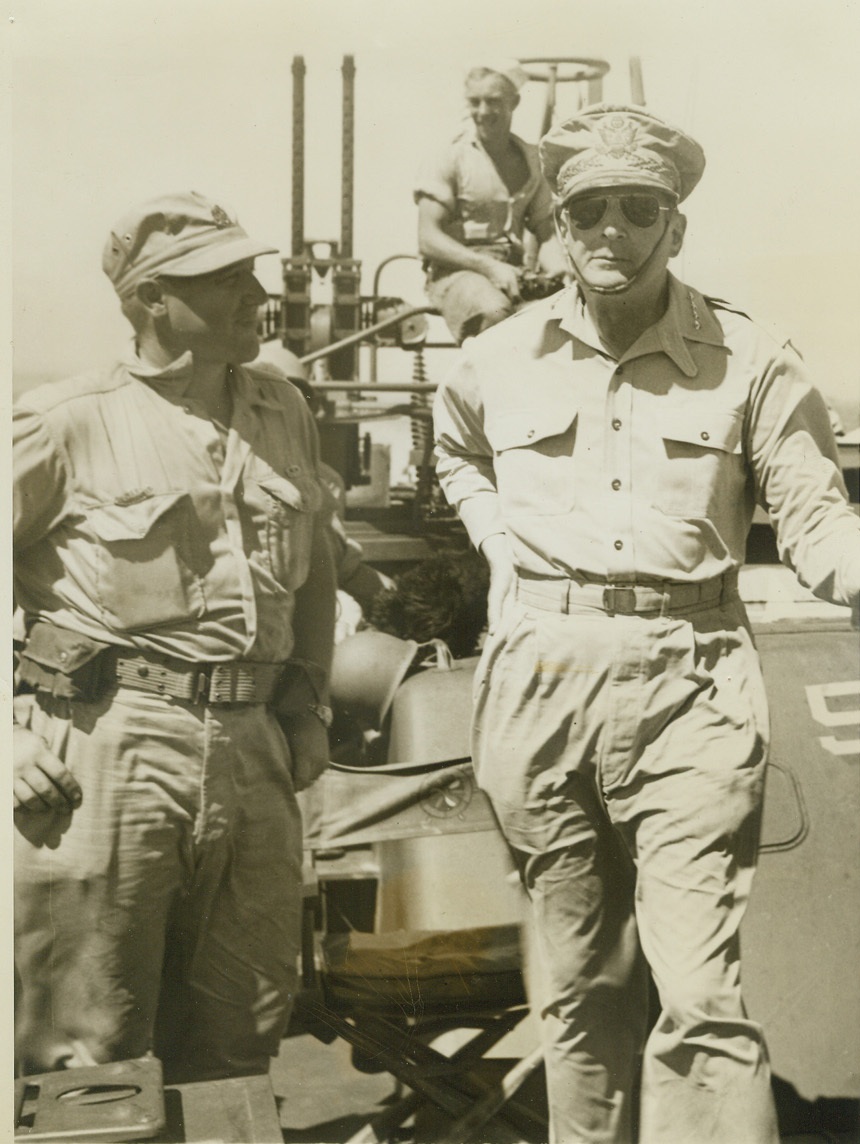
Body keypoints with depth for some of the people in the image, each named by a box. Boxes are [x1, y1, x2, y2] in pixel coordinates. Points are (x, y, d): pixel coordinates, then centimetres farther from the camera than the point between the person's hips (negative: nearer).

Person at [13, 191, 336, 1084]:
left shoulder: (284, 414, 13)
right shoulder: (71, 421, -4)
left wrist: (308, 701, 18)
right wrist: (14, 740, -8)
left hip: (253, 751, 5)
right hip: (109, 751, -5)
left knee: (236, 1049, 14)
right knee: (88, 1062, 4)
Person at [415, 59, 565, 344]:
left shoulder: (532, 161, 15)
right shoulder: (449, 160, -1)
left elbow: (546, 234, 16)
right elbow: (428, 239, -8)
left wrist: (561, 273, -7)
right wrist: (489, 266, -20)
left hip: (513, 274, 5)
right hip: (456, 272, -4)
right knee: (495, 311, -39)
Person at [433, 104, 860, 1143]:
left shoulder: (750, 366, 2)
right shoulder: (500, 360, 10)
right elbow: (456, 456, 32)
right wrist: (499, 539, 12)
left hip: (689, 688, -2)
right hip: (538, 680, 3)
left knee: (702, 998, -10)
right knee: (583, 988, 14)